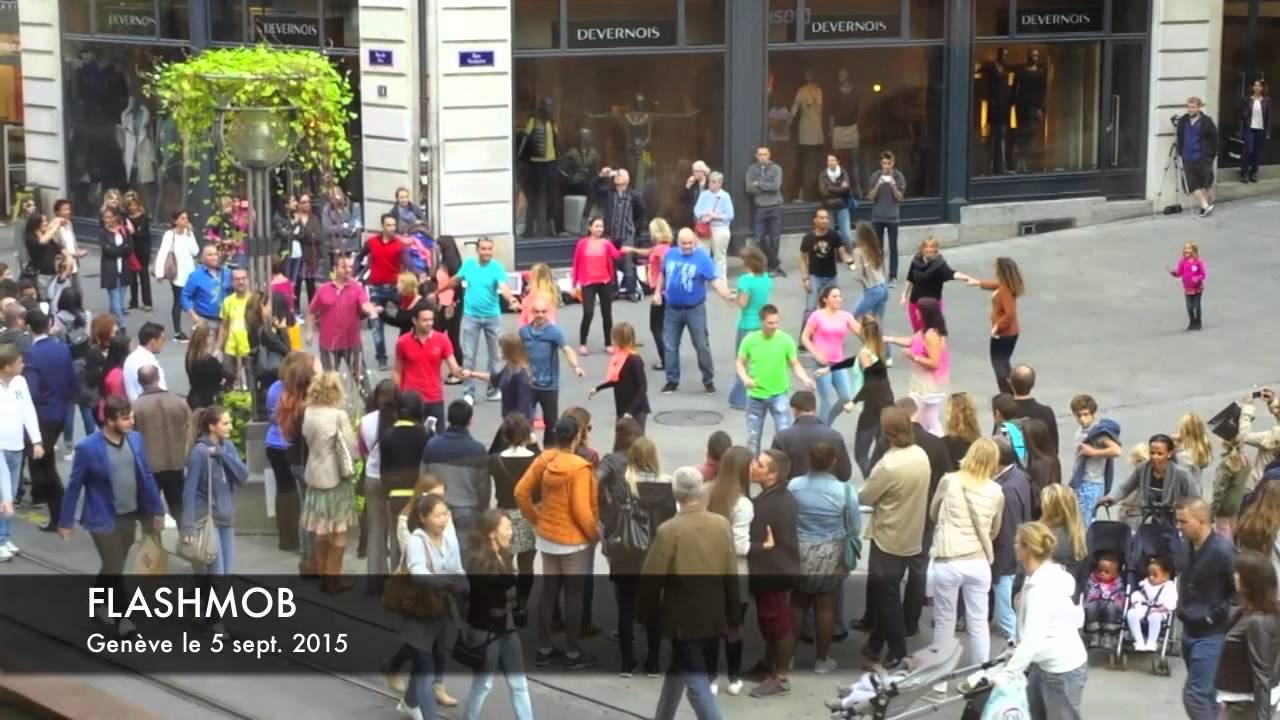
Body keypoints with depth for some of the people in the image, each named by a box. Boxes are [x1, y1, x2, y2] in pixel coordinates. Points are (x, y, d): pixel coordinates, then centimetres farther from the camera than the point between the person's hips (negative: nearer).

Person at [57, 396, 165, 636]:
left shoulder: (135, 439, -3)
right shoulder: (88, 448, -18)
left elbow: (147, 477, 6)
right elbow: (74, 486, -10)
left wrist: (157, 510, 7)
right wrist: (65, 521, -5)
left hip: (130, 516, 6)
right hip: (103, 519, -6)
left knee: (113, 567, 19)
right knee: (114, 570, 0)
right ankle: (122, 618, 13)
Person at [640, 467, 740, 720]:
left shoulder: (668, 531, -17)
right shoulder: (722, 525, -3)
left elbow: (651, 579, -12)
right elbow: (731, 575, 3)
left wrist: (648, 613, 3)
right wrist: (733, 616, 12)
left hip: (683, 619, -5)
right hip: (714, 617, 5)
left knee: (697, 684, -2)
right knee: (677, 671, 21)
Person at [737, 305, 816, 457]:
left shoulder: (786, 340, -12)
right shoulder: (750, 340, -10)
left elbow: (795, 364, -4)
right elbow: (740, 363, 1)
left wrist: (805, 379, -22)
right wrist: (745, 378, -19)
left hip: (778, 394, -1)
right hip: (755, 395, 1)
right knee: (753, 436, 13)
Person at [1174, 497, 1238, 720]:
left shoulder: (1223, 552, -22)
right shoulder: (1184, 546, 0)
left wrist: (1215, 615, -16)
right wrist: (1182, 606, 10)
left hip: (1211, 635, -8)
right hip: (1189, 630, 8)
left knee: (1194, 694, -11)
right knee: (1205, 692, 19)